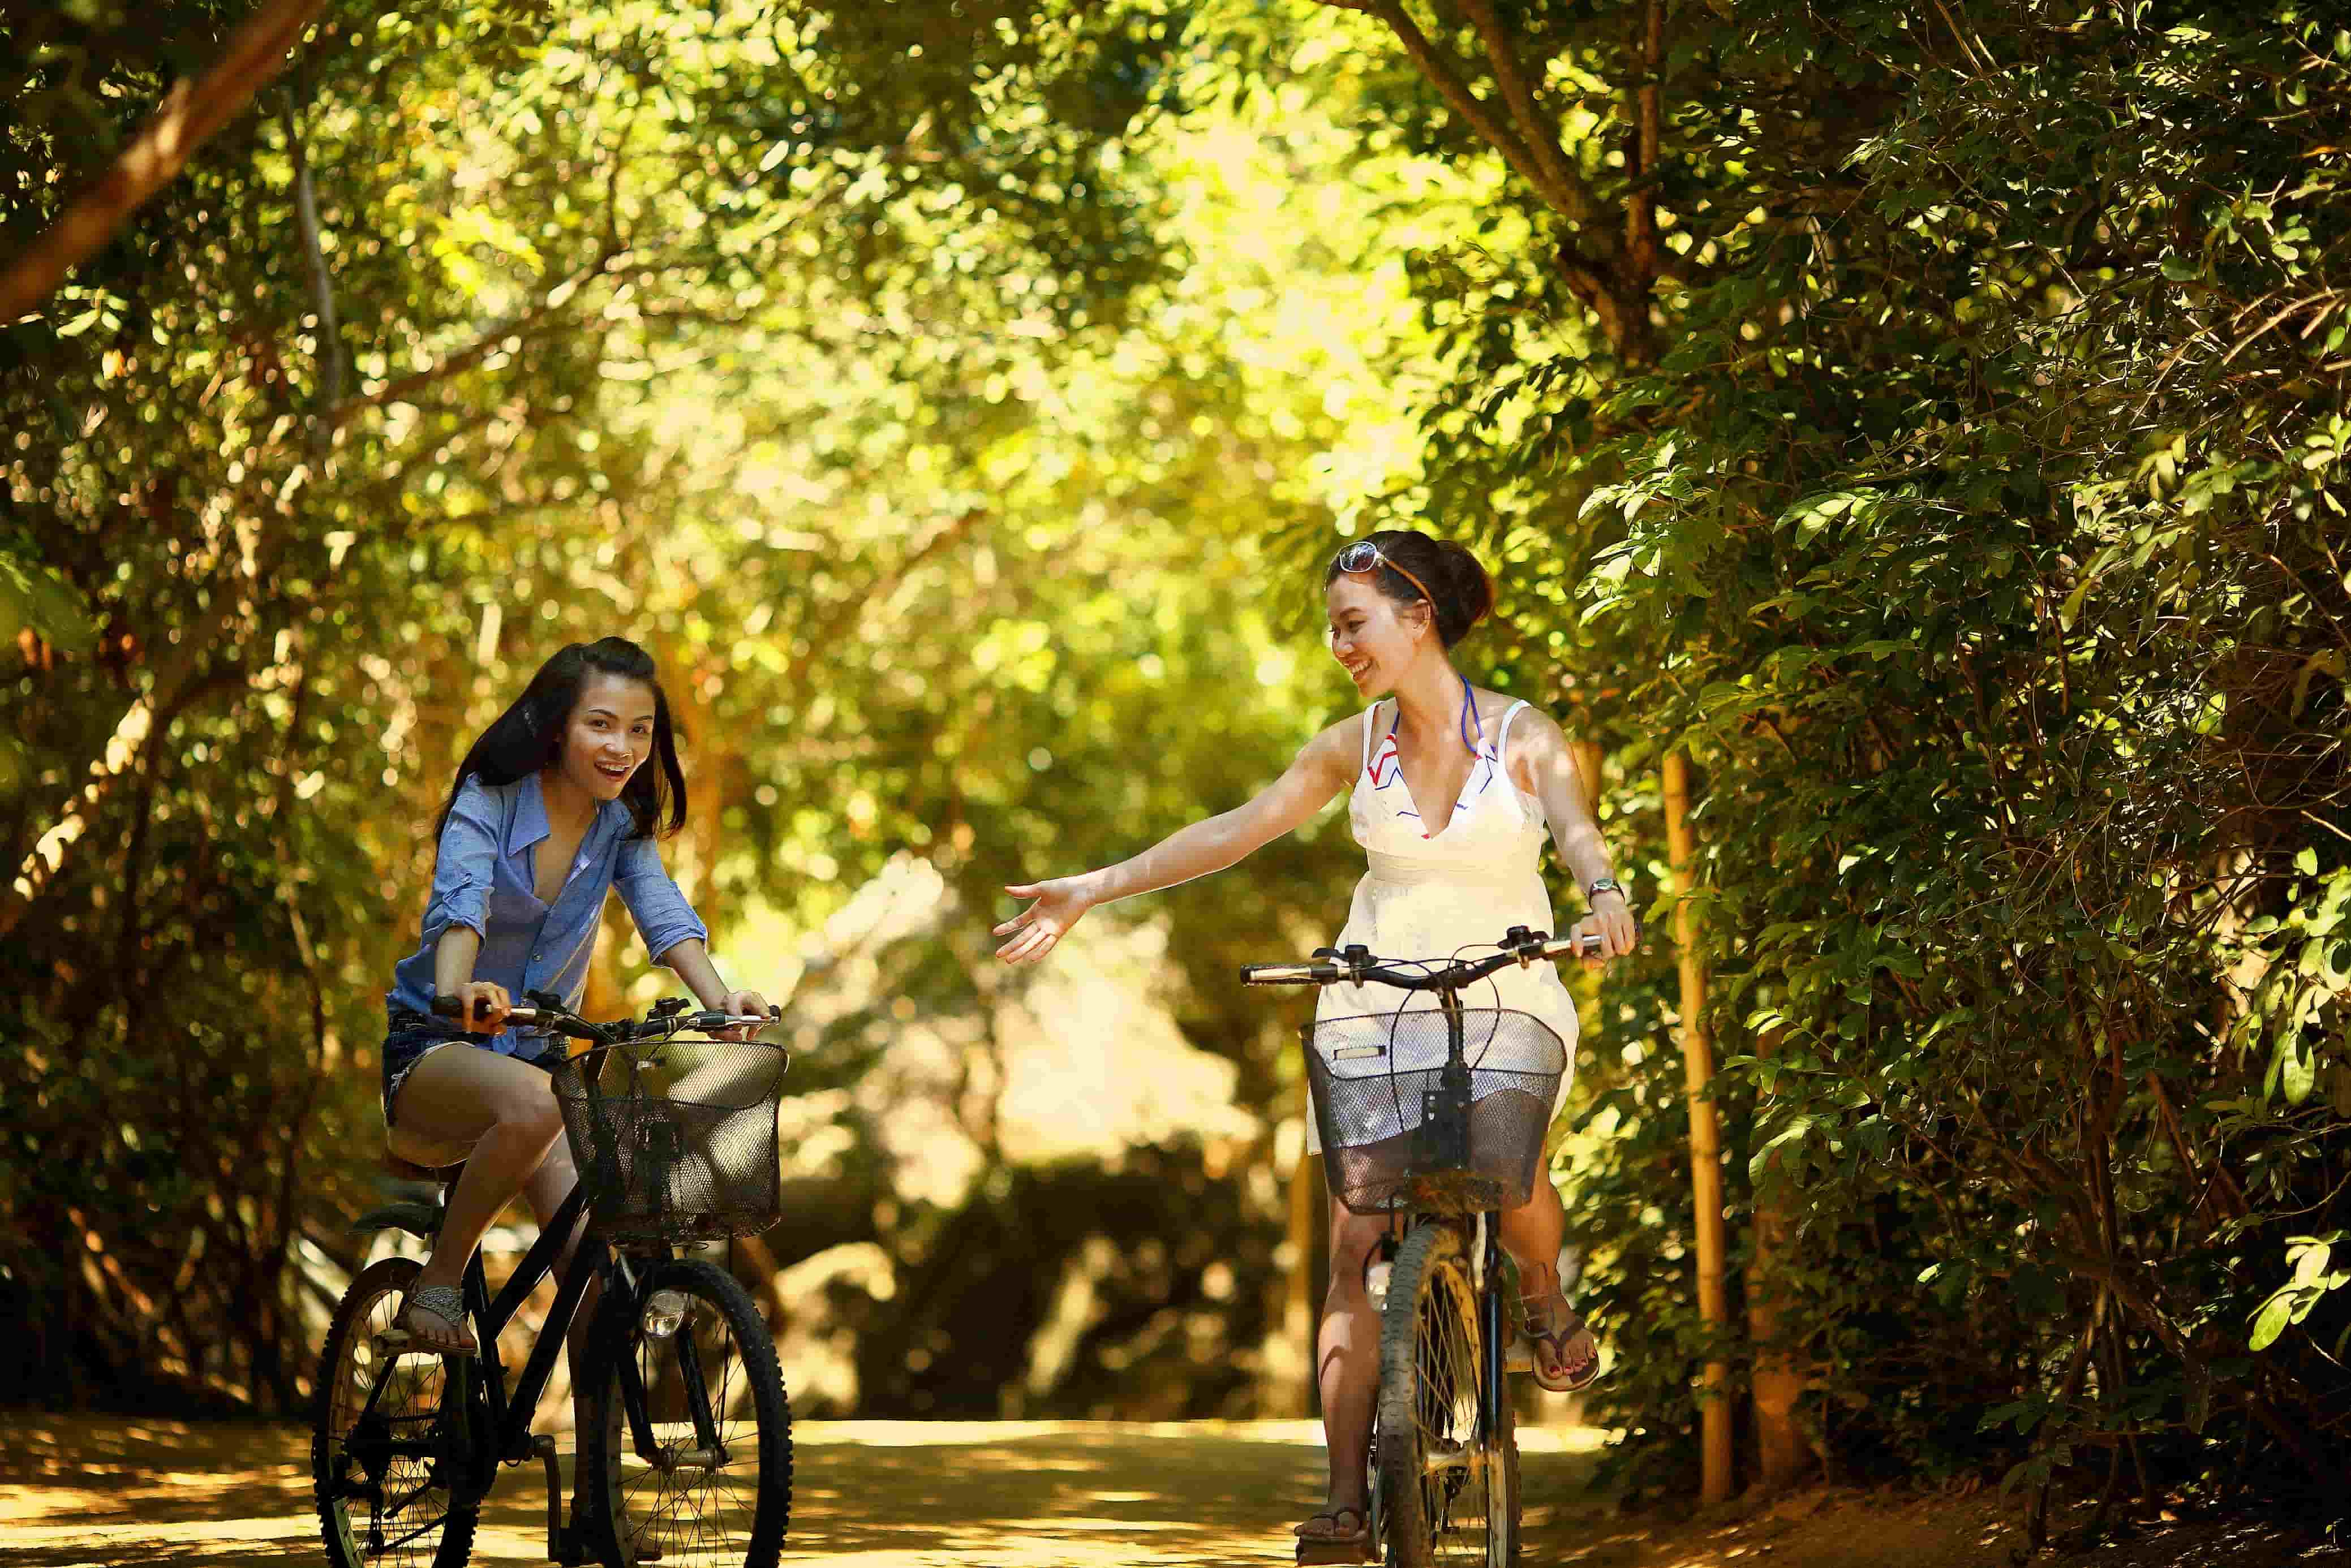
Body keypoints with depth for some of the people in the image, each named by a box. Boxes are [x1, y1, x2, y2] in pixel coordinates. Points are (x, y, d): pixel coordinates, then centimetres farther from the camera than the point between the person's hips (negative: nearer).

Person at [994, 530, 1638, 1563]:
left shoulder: (1523, 737, -2)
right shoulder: (1354, 748, 7)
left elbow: (1574, 826, -18)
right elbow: (1232, 832, 7)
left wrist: (1602, 893, -42)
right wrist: (1090, 891, 1)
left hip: (1505, 1002, -2)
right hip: (1377, 1007, 3)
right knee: (1356, 1246, -10)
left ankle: (1544, 1296, 4)